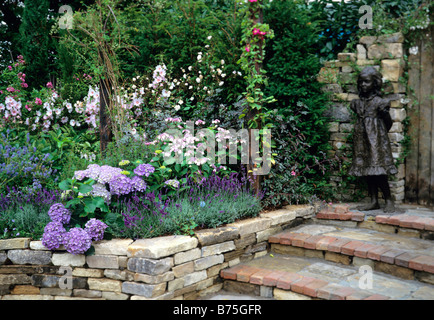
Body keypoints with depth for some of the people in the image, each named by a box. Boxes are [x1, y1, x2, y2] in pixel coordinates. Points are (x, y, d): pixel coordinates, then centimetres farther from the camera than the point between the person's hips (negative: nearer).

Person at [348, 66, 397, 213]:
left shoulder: (379, 102, -8)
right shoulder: (357, 103, 8)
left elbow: (388, 123, 2)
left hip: (376, 141, -6)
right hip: (362, 141, 6)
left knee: (379, 172, -6)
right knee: (368, 172, 8)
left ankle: (389, 201, 6)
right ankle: (374, 201, 16)